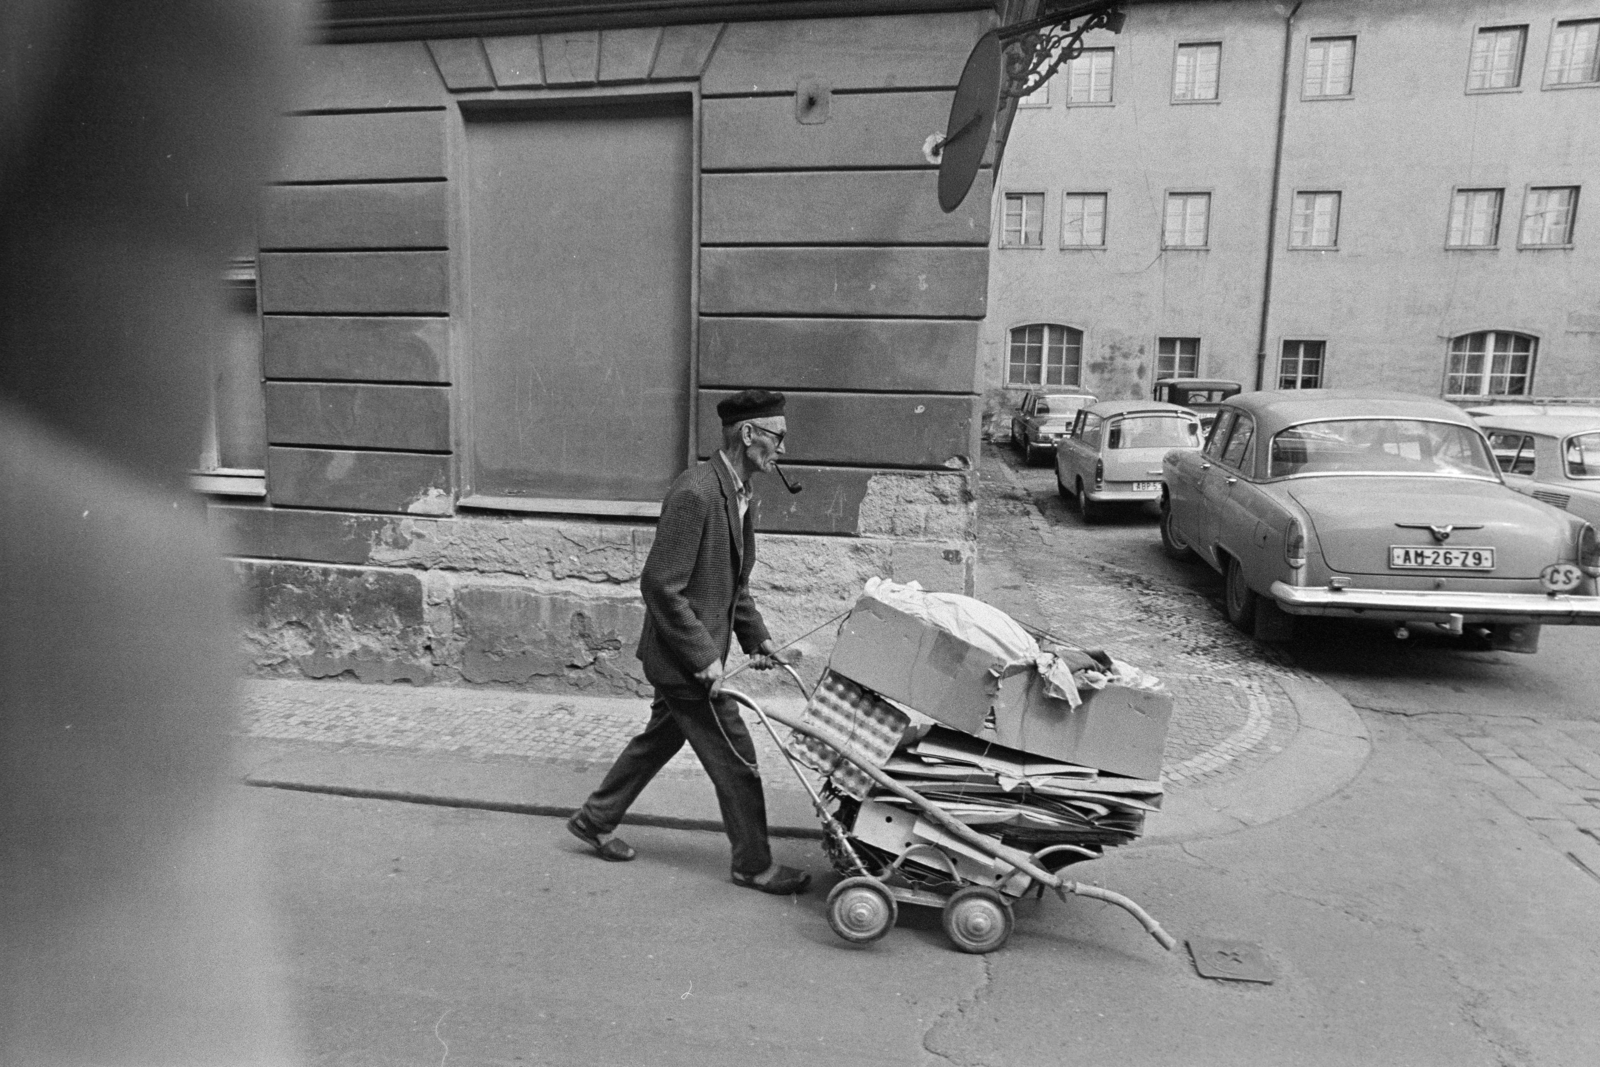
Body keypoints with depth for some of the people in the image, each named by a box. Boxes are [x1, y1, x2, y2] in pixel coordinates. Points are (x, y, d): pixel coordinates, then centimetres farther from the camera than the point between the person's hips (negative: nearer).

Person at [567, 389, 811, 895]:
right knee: (735, 757, 1)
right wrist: (703, 656, -23)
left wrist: (757, 636, 7)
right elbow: (660, 585, -24)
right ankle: (753, 863, 18)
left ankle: (595, 818, 40)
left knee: (664, 736, 23)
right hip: (684, 656, -10)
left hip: (695, 653, 10)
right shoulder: (695, 493, -24)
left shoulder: (736, 493, 7)